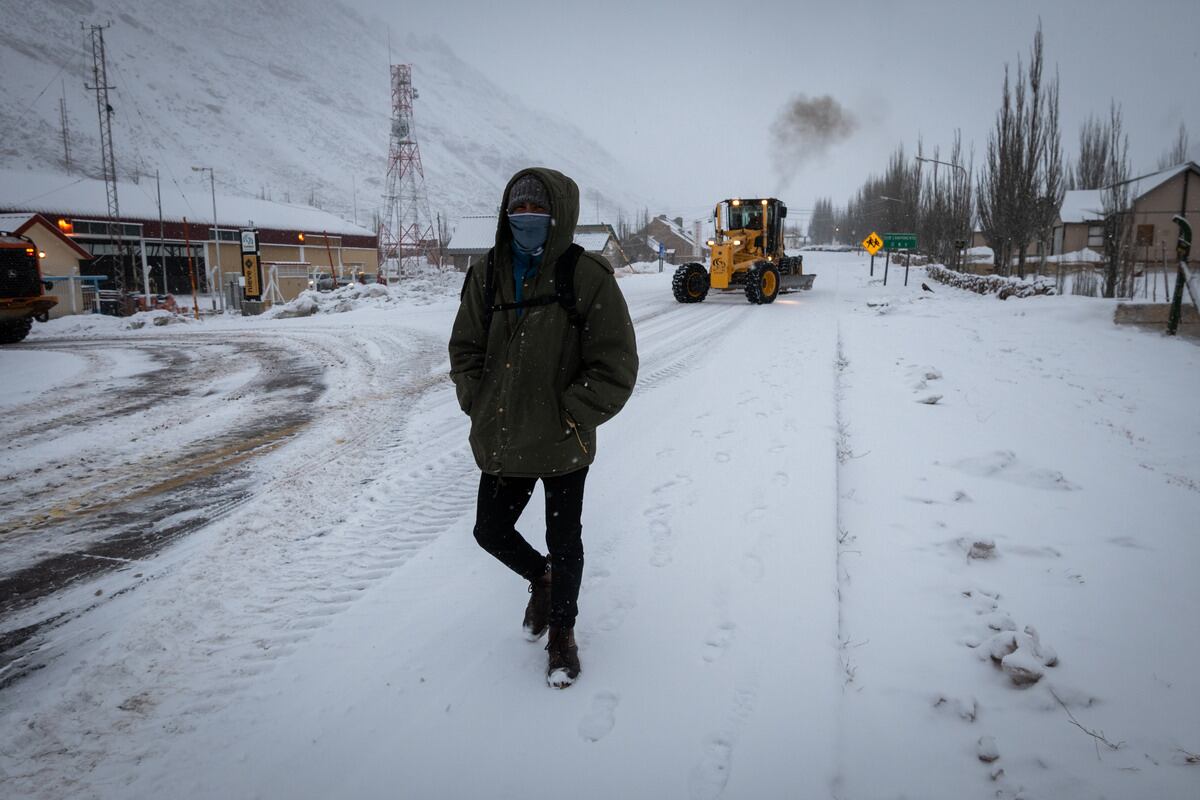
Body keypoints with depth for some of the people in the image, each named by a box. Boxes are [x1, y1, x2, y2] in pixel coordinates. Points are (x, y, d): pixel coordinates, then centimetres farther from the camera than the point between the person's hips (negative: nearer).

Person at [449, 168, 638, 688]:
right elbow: (465, 349, 11)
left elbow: (615, 368, -13)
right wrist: (478, 405, -1)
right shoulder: (487, 276, 0)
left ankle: (562, 631, 38)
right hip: (502, 444, 5)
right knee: (490, 532, 16)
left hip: (564, 447, -4)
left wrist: (567, 417, -15)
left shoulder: (588, 278, -14)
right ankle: (540, 577, 48)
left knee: (564, 542, 13)